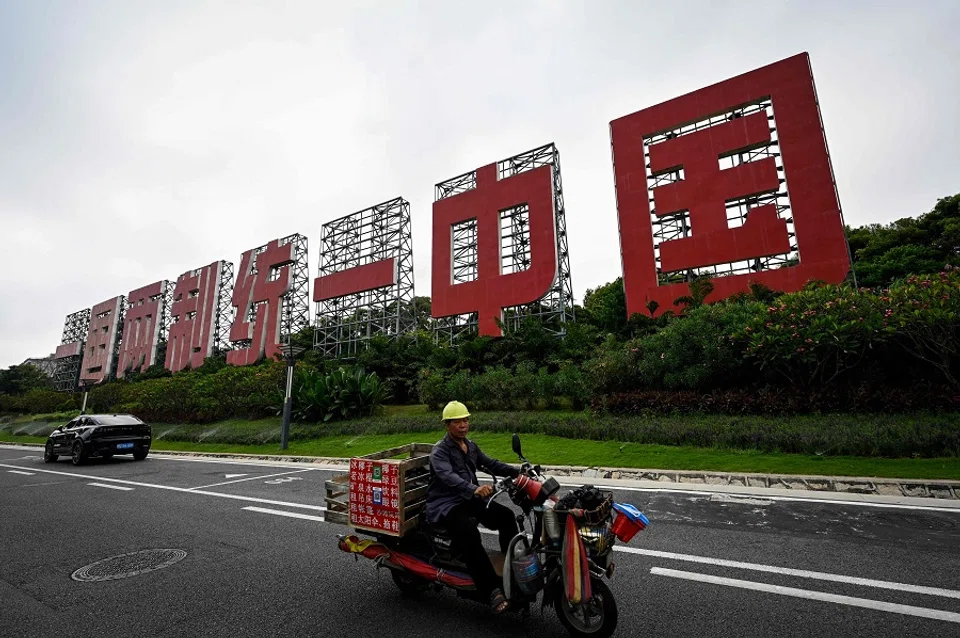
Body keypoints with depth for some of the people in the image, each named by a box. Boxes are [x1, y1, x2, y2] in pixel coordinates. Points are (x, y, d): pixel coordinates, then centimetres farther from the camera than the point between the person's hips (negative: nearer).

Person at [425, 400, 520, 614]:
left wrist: (516, 472, -5)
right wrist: (474, 489, -48)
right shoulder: (440, 451, -13)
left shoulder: (470, 446, 13)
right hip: (445, 505, -7)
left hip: (469, 499, 7)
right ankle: (492, 590, -28)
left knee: (506, 516, -10)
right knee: (469, 532, -33)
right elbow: (448, 476, -30)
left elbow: (490, 463, 13)